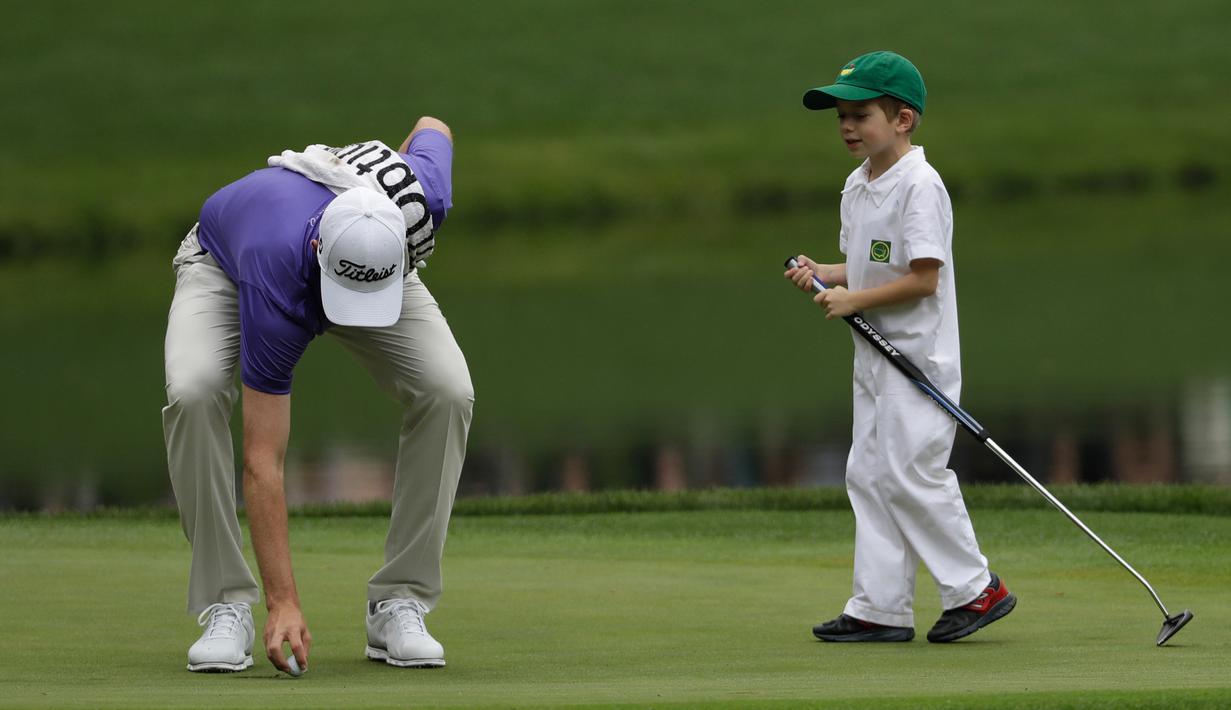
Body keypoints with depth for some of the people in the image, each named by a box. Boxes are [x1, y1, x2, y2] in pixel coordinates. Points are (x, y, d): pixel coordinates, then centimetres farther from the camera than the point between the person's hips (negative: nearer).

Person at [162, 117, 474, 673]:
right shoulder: (274, 290, -46)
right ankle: (227, 606, -19)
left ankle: (398, 605, -11)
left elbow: (431, 130, -12)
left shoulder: (420, 202, -40)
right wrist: (283, 603, -45)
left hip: (372, 254, 3)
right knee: (193, 394, -33)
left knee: (447, 393, -23)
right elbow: (262, 461, -42)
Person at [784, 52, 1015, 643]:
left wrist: (854, 299, -18)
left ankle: (976, 588, 3)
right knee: (869, 477, 7)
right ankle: (880, 609, 10)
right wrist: (821, 274, 1)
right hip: (876, 357, 10)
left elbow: (923, 279, -20)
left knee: (910, 475, -9)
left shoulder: (920, 186, -16)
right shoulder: (857, 187, 12)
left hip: (919, 356, -9)